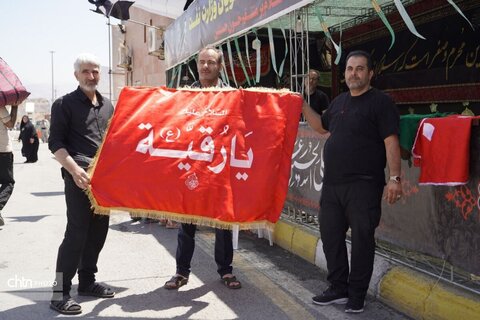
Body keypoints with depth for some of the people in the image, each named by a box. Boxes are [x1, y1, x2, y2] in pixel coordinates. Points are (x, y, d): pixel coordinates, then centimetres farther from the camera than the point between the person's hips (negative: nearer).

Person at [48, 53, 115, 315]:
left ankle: (87, 281, 25)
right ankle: (60, 292, -3)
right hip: (79, 177, -6)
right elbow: (55, 143, -8)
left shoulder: (108, 106, 16)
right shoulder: (64, 104, -1)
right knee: (76, 233, -10)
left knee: (98, 232, 11)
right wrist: (74, 169, -21)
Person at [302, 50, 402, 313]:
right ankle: (338, 288, 25)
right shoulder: (340, 101, 15)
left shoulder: (380, 102, -6)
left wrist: (394, 178, -21)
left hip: (364, 185, -7)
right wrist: (303, 106, 17)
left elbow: (391, 142, -13)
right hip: (332, 183, 7)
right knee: (330, 235, 12)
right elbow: (322, 126, 30)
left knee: (361, 239, 1)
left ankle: (357, 294, 13)